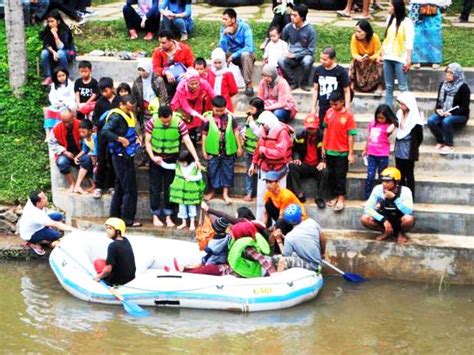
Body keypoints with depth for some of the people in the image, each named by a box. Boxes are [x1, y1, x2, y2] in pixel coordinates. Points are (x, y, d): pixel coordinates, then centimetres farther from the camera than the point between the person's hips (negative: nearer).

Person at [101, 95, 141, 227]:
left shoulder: (129, 115, 13)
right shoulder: (116, 116, -15)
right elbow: (105, 131, -27)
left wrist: (136, 137, 6)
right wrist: (120, 139, -28)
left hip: (127, 156, 10)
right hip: (121, 156, -10)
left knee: (120, 188, 15)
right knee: (130, 189, -6)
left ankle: (115, 216, 23)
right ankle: (128, 219, 0)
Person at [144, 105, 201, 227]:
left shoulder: (179, 123, -17)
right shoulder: (152, 122, -15)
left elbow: (188, 141, -18)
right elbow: (147, 141, -7)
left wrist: (196, 159, -25)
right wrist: (152, 157, -20)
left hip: (172, 159, 0)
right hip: (156, 159, 0)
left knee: (170, 188, 5)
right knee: (155, 188, 4)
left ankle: (168, 217, 13)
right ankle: (155, 216, 14)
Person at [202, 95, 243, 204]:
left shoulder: (230, 117, -5)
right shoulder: (208, 118, -10)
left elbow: (236, 132, 4)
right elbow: (204, 134, -3)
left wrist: (239, 147, 5)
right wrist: (204, 150, -1)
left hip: (228, 150, 1)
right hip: (213, 151, -1)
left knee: (227, 171, 9)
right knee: (212, 171, 10)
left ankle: (225, 193, 19)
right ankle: (212, 191, 27)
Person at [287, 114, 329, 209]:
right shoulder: (300, 135, 0)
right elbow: (294, 149, 13)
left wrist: (323, 161, -19)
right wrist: (296, 158, -8)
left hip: (317, 166, -2)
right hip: (304, 165, 2)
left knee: (325, 172, -36)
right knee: (292, 166, -28)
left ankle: (319, 197, -19)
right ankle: (299, 194, -27)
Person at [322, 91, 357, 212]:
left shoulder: (348, 115, -12)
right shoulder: (329, 112, 1)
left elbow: (351, 135, -11)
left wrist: (351, 153, -11)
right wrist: (323, 147, 10)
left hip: (342, 152, -5)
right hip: (329, 151, 5)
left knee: (340, 176, 1)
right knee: (331, 175, 11)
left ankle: (341, 199, 7)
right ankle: (335, 196, 21)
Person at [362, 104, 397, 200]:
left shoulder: (388, 126, -7)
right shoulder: (372, 123, 7)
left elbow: (389, 131, -33)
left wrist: (393, 123, -25)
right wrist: (365, 150, 24)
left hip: (383, 156, -3)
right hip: (371, 155, 3)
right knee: (370, 177, 1)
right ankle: (366, 199, 7)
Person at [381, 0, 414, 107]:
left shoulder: (406, 22, -8)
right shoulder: (390, 19, 12)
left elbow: (409, 43, -11)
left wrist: (408, 60, -15)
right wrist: (381, 54, 14)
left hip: (400, 58, -6)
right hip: (388, 58, 7)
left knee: (403, 87, -6)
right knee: (389, 86, 9)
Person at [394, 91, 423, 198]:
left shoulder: (415, 117, -14)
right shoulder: (400, 114, 5)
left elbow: (419, 137, -6)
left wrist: (413, 148, 5)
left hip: (409, 152, -6)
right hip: (399, 150, 6)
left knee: (409, 175, 3)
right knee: (400, 175, 12)